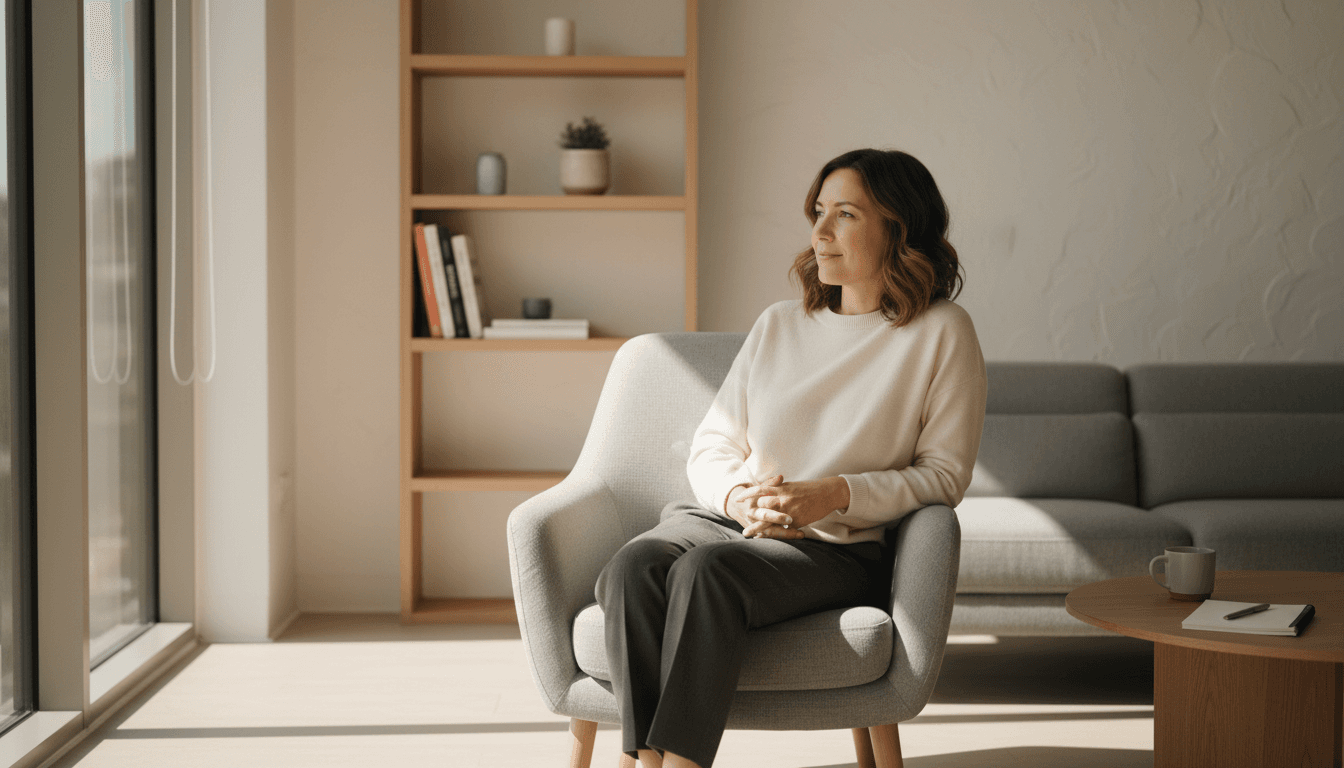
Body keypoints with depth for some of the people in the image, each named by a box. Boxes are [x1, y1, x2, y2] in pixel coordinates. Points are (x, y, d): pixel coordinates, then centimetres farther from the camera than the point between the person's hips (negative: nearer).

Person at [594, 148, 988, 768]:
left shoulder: (941, 333, 2)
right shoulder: (778, 325, 15)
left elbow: (944, 473, 0)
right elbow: (711, 447, 15)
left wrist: (836, 495, -14)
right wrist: (739, 497, -9)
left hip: (835, 550, -4)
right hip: (723, 520, 4)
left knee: (708, 570, -36)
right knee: (631, 568, -30)